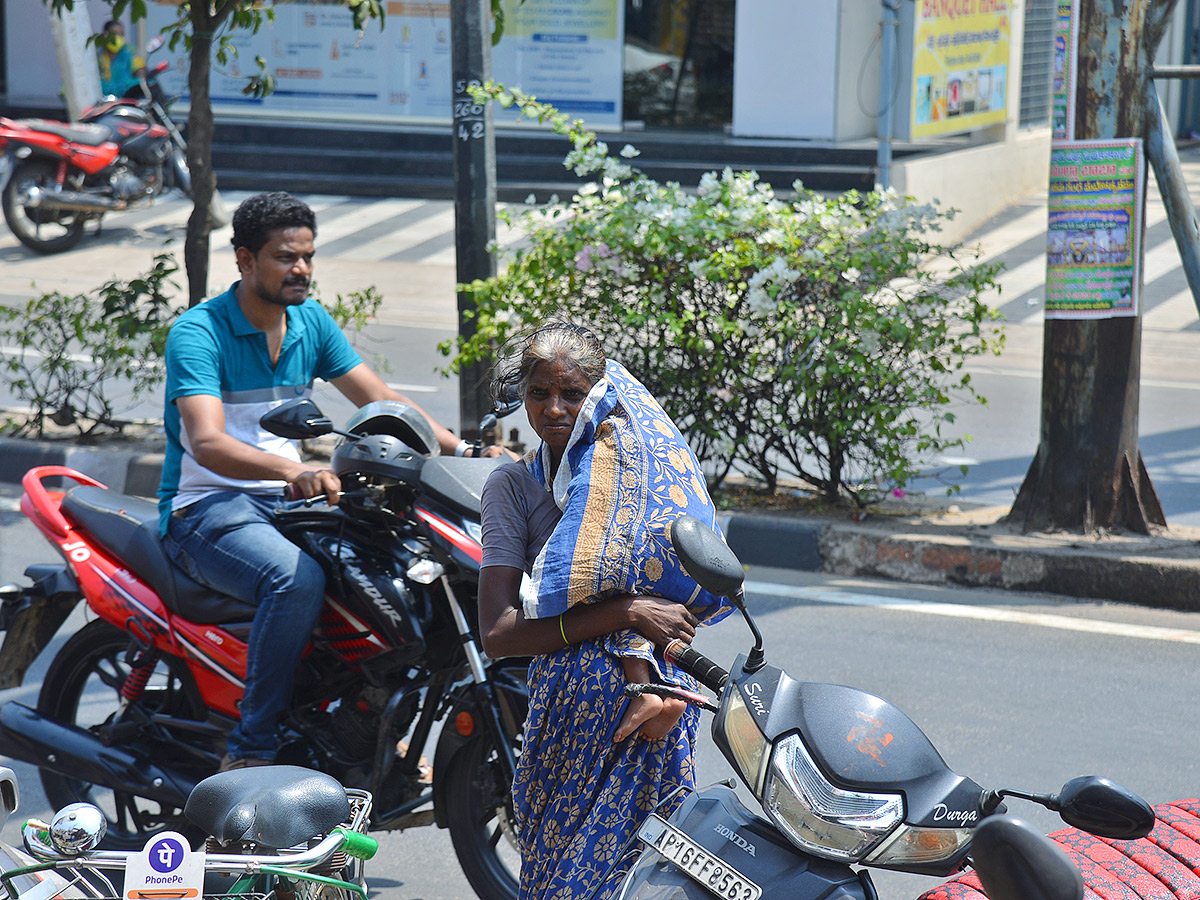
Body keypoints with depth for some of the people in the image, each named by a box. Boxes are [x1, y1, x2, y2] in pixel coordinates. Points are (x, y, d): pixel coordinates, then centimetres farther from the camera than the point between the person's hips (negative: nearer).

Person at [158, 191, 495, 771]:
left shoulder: (311, 322, 8)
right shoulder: (197, 332, -14)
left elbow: (380, 401, 7)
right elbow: (207, 444, -27)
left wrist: (463, 451, -8)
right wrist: (294, 471, -45)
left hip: (287, 500, 7)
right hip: (205, 507, -7)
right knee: (298, 578, -36)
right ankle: (249, 751, -28)